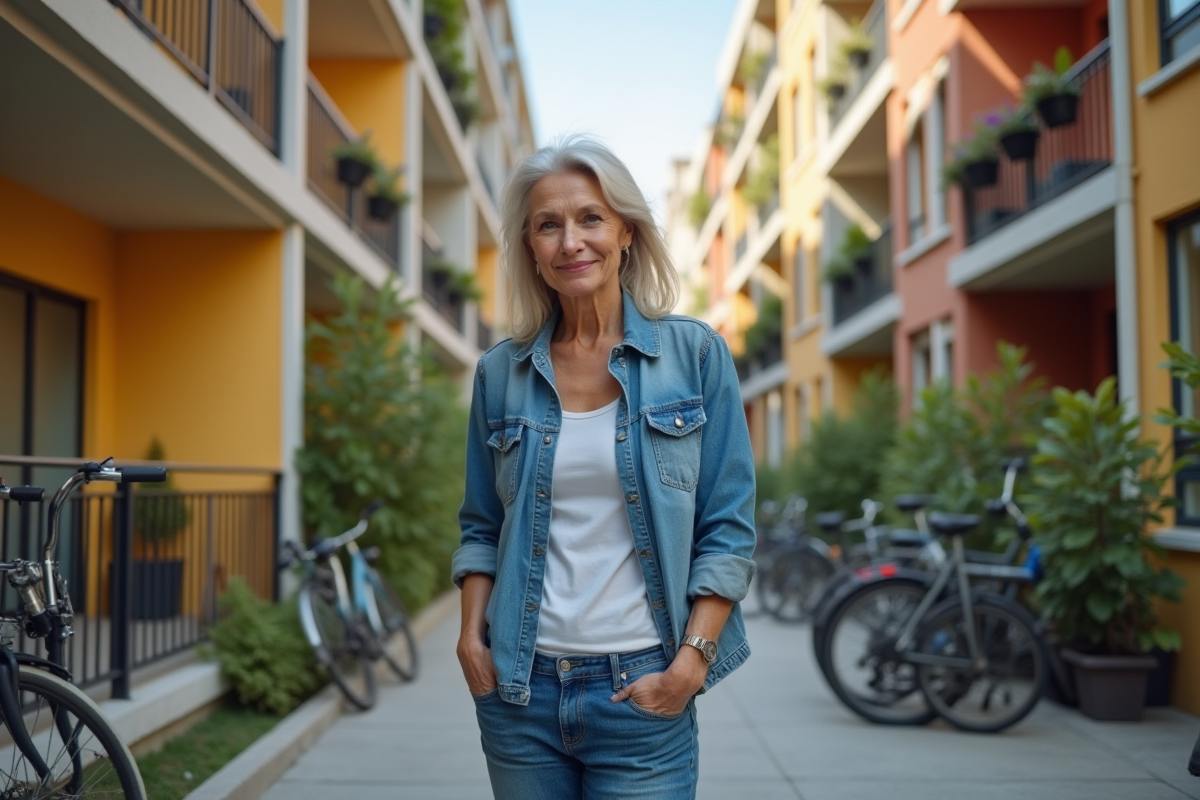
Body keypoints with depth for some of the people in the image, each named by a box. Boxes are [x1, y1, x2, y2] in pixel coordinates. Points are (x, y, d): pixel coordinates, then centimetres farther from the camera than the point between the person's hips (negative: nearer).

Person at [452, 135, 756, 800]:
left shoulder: (695, 354, -2)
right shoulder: (501, 372, 4)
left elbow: (728, 530, -3)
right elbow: (480, 527, 12)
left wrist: (692, 659, -10)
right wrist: (470, 636, -1)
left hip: (640, 692, -2)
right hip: (518, 690, 3)